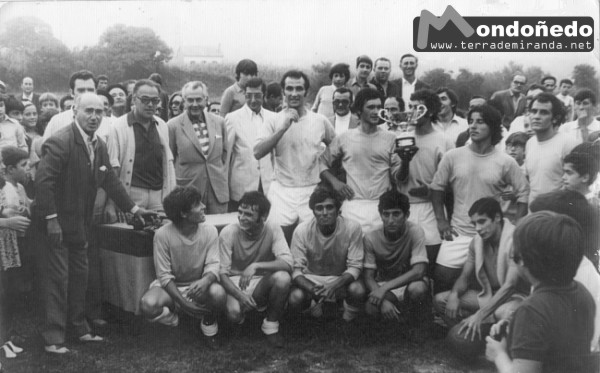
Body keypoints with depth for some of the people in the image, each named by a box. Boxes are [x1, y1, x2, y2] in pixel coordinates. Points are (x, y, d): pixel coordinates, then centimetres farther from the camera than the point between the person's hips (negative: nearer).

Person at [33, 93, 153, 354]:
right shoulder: (60, 142, -20)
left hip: (79, 224, 8)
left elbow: (110, 180, 14)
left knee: (79, 276, 14)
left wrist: (132, 207, 14)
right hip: (54, 223, -8)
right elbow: (43, 181, -25)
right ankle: (53, 338, 6)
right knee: (57, 278, -3)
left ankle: (79, 327, 27)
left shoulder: (99, 146, 6)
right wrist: (51, 219, -26)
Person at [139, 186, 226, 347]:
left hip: (198, 286, 1)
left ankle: (209, 322, 5)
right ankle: (174, 322, 5)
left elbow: (213, 265, -15)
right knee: (148, 305, -33)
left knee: (219, 294, -33)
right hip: (171, 287, -1)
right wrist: (183, 303, -27)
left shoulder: (210, 231, -12)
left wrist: (206, 280, -41)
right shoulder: (163, 234, -19)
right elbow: (164, 275, -16)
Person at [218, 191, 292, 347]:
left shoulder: (273, 230, -16)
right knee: (234, 312, -32)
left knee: (283, 278, -32)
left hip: (263, 282, 1)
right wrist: (240, 295, -32)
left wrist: (255, 266, -39)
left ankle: (271, 324, -6)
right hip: (235, 282, -1)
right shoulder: (228, 233, -16)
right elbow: (223, 273, -14)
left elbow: (288, 263, -27)